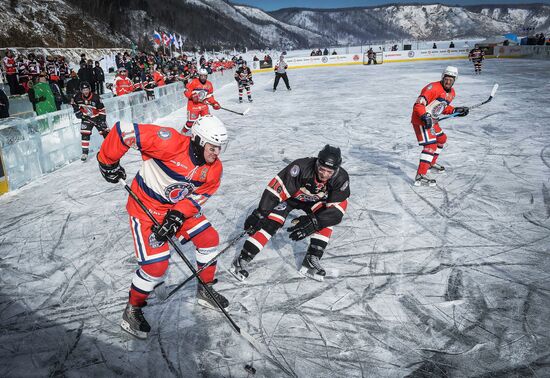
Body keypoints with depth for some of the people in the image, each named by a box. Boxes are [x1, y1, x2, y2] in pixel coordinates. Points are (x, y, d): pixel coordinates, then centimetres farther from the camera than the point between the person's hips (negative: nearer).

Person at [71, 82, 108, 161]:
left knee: (105, 132, 0)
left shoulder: (95, 97, -20)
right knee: (85, 134, -8)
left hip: (97, 117, -1)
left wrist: (102, 120, -17)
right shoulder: (77, 96, -12)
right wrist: (77, 110, -2)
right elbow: (73, 102, 10)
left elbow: (102, 109, -13)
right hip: (86, 118, 1)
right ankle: (85, 152, -2)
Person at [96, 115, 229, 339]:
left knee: (209, 239, 6)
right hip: (146, 208, -7)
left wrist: (178, 216, -22)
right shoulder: (170, 143, -32)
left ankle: (205, 290, 28)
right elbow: (124, 131, -30)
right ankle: (132, 312, 14)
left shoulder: (214, 169, -10)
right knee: (156, 265, -12)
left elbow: (198, 196, -5)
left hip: (179, 208, 7)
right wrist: (108, 162, -19)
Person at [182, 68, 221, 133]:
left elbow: (210, 96, 13)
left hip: (204, 105, 5)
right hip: (193, 105, -5)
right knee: (191, 121, -4)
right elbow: (186, 91, -10)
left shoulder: (209, 84, 6)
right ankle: (183, 132, 18)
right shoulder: (194, 82, -12)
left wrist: (214, 103, 0)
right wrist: (192, 96, -27)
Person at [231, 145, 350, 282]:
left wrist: (313, 223, -39)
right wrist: (260, 214, -36)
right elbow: (276, 188, -36)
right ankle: (243, 259, -11)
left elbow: (337, 210, -27)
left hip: (314, 201, 3)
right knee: (271, 223, -20)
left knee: (327, 217, -22)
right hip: (290, 196, -3)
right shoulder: (302, 167, -38)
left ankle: (312, 260, -12)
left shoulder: (341, 178, -28)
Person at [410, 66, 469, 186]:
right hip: (421, 119, -10)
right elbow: (419, 103, -28)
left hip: (432, 120, 10)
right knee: (431, 145, -20)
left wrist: (456, 110, 10)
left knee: (441, 139, 26)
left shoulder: (451, 92, 11)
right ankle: (420, 176, -25)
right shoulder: (433, 87, -20)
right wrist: (424, 116, -40)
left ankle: (431, 163, 45)